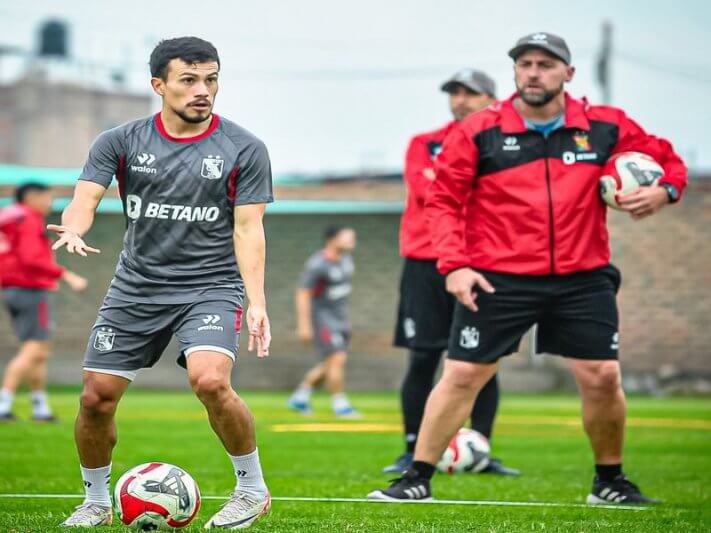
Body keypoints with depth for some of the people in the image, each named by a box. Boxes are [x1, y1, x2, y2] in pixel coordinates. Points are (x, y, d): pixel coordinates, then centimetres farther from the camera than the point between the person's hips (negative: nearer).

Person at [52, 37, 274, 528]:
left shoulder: (244, 149, -4)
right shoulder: (121, 142, 0)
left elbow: (248, 229, -5)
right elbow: (85, 198, -9)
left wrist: (257, 303, -16)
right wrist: (74, 231, -34)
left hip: (211, 287, -3)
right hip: (136, 287, 3)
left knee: (210, 381, -27)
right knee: (96, 397, -1)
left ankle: (253, 489, -4)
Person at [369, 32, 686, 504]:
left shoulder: (606, 127, 1)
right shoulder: (478, 133, -3)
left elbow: (667, 159, 13)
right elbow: (444, 200, 0)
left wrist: (664, 191, -9)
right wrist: (454, 265, -10)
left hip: (583, 281, 2)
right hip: (498, 280, -2)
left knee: (602, 377, 2)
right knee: (462, 376, -2)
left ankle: (610, 482, 22)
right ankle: (418, 479, 8)